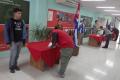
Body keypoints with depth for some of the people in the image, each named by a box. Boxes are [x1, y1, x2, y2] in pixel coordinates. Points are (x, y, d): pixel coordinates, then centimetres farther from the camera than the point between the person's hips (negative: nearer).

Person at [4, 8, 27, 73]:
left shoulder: (22, 22, 4)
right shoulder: (10, 21, -8)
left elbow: (24, 31, 7)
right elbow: (6, 32, -7)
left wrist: (24, 40, 3)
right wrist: (8, 42, -9)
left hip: (20, 41, 4)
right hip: (13, 41, -4)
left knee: (17, 54, 13)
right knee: (13, 54, -1)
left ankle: (15, 65, 31)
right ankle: (11, 67, 20)